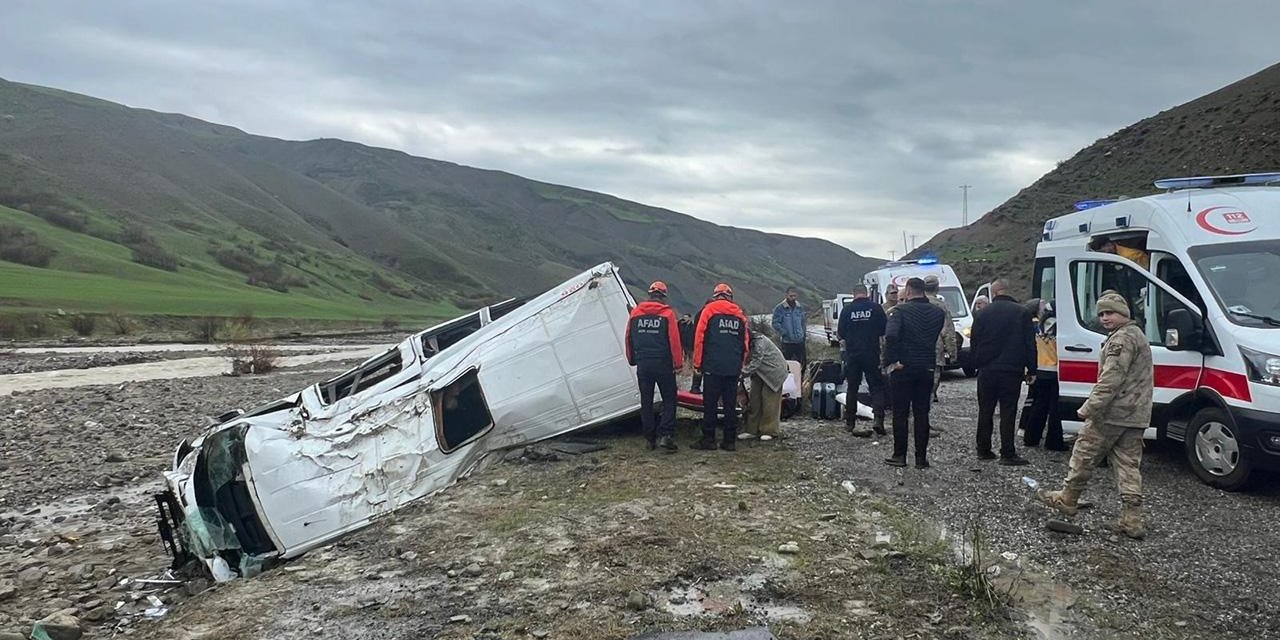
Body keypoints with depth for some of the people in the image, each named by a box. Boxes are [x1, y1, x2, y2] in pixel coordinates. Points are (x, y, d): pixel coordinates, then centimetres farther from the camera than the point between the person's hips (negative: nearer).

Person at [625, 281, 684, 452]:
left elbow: (629, 338, 10)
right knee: (669, 400, 6)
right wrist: (678, 363, -1)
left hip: (642, 364, 3)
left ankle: (651, 439, 12)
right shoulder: (667, 313, -6)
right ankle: (665, 435, -7)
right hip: (663, 364, -3)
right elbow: (674, 340, -9)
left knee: (646, 401, 10)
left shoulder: (635, 312, 5)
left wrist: (632, 360, 22)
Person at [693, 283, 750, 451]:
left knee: (710, 404, 1)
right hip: (734, 368, 4)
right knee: (731, 405, 9)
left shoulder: (709, 310, 0)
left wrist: (697, 363, 2)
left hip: (713, 366, -4)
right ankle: (730, 441, 11)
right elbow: (746, 343, 14)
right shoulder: (739, 315, 13)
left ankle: (708, 439, 3)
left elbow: (699, 337, -4)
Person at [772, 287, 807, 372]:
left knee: (803, 363, 8)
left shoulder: (800, 307, 10)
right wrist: (785, 333, -16)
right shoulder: (780, 308, -7)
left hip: (800, 341, 5)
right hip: (787, 342, -5)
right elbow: (775, 323, -8)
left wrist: (804, 335, 11)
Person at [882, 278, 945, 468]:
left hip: (903, 368, -4)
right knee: (922, 413, 9)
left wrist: (891, 361, -18)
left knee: (900, 413, 5)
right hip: (927, 368, 4)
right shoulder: (938, 313, 4)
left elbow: (891, 336, -24)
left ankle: (899, 455, 8)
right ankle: (921, 457, 11)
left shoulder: (900, 310, -12)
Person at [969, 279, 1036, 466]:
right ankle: (1007, 453, -1)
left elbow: (974, 345, 6)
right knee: (1008, 412, 0)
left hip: (987, 371, 2)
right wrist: (1031, 370, 4)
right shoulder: (1022, 312, -2)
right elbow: (1030, 343, -1)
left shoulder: (982, 314, 2)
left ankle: (983, 450, 16)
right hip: (1012, 371, -2)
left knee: (985, 411, 11)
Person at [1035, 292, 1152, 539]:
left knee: (1084, 454, 4)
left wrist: (1089, 408, -21)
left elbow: (1111, 380, -22)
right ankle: (1132, 520, 6)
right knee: (1129, 465, 7)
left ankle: (1067, 499, 15)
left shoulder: (1122, 338, -14)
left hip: (1113, 413, -10)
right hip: (1136, 416, 10)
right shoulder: (1137, 334, 20)